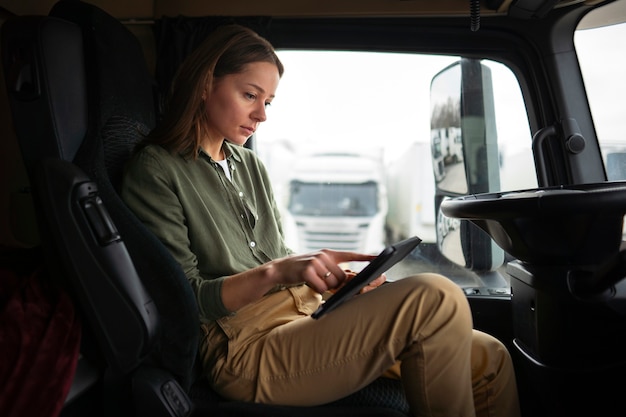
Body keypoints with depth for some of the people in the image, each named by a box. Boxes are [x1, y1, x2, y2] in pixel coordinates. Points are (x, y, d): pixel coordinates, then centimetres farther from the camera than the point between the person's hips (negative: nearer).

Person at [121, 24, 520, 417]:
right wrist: (275, 272, -24)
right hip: (245, 351, -7)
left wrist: (338, 275, 0)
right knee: (436, 298, -26)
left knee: (490, 359, -3)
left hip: (305, 313, 7)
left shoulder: (249, 165, 17)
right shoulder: (155, 172, -4)